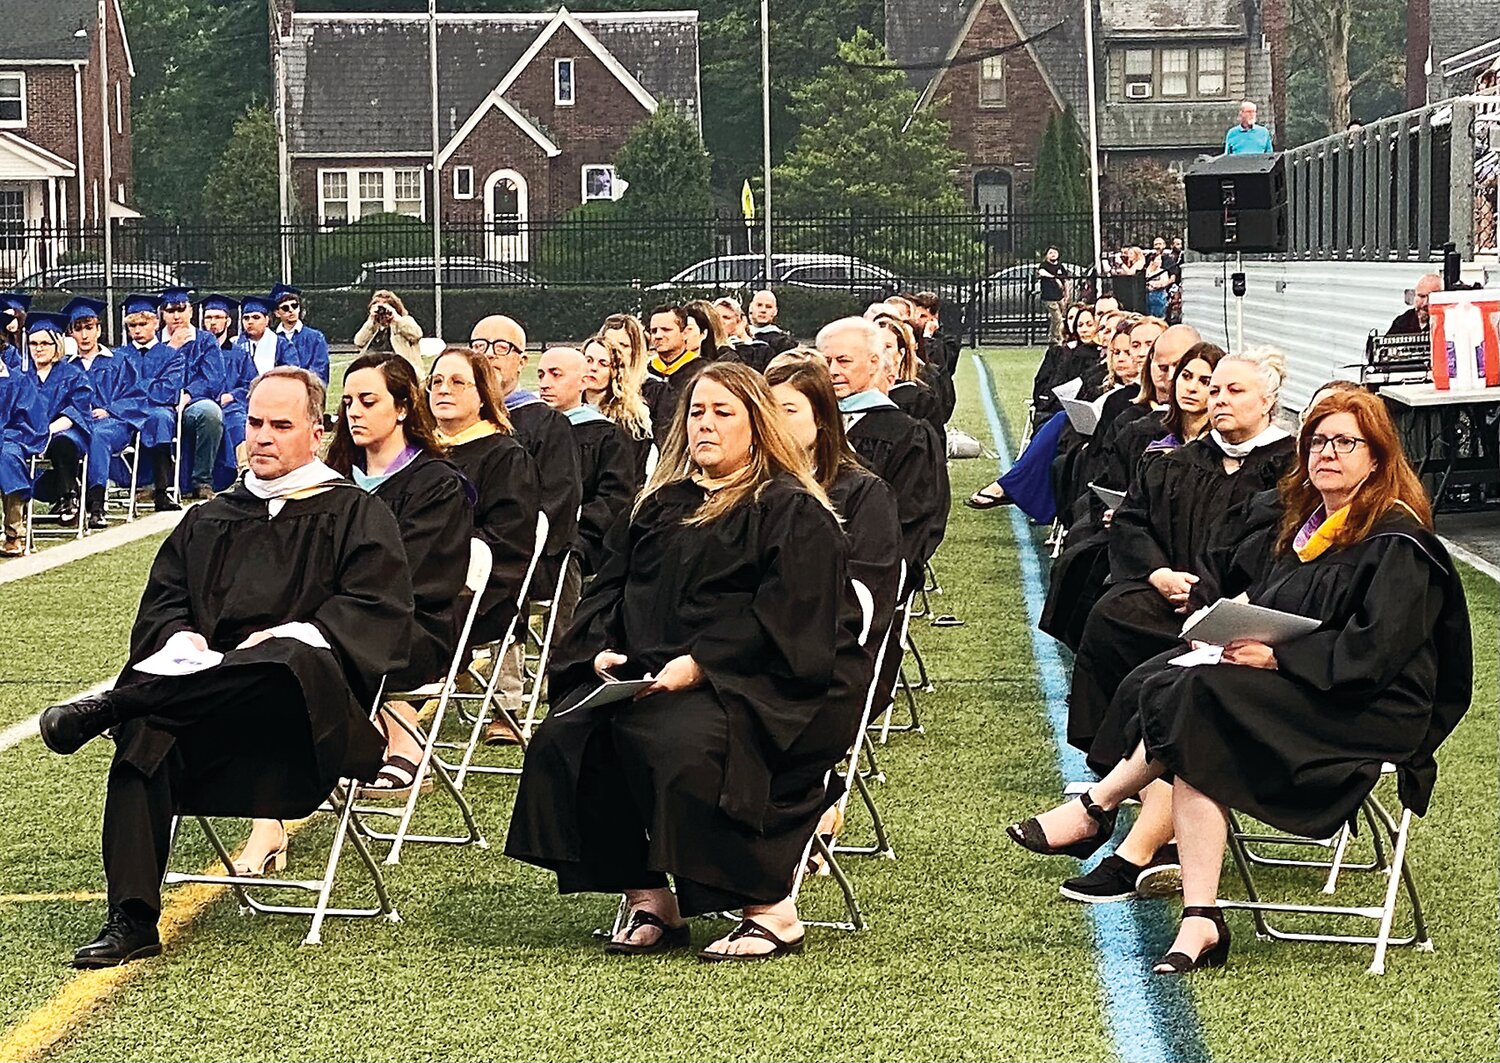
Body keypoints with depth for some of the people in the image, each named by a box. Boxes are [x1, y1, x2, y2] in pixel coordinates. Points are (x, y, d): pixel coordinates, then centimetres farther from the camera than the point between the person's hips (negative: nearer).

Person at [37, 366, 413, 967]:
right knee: (146, 735, -32)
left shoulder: (356, 515, 14)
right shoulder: (209, 521, 29)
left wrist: (286, 637, -16)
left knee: (296, 660, -41)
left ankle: (104, 709, -38)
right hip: (202, 683, 4)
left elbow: (379, 613, 0)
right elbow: (160, 603, 20)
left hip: (308, 699, -3)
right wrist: (181, 639, -4)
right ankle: (131, 920, -36)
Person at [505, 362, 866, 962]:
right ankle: (648, 901, -16)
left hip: (764, 685, -7)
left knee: (673, 738, -35)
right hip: (647, 675, 7)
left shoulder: (792, 511, 0)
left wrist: (699, 665, -22)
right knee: (567, 737, -20)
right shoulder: (661, 506, 21)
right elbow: (610, 588, 19)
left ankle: (769, 910, -24)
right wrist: (602, 649, -3)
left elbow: (787, 617, -12)